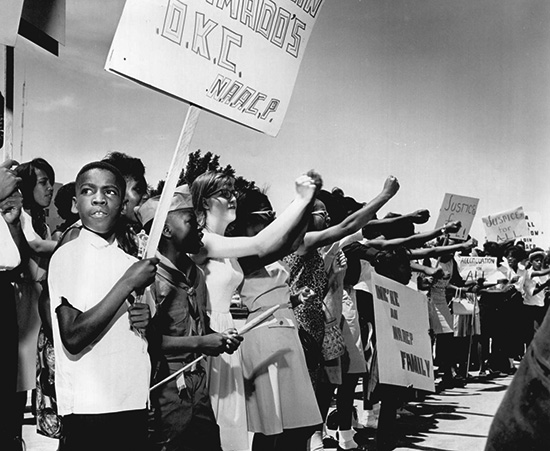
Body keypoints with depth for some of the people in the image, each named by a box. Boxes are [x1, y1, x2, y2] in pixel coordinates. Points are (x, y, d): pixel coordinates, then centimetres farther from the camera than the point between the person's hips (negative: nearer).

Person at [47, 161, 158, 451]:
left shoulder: (130, 260, 11)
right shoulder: (67, 256, -7)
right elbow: (73, 338, -17)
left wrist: (147, 319, -2)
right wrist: (128, 283, -17)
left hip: (135, 405, 6)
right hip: (90, 410, -6)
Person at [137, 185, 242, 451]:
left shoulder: (196, 274, 14)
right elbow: (146, 338, -21)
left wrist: (220, 340, 3)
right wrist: (200, 342, -17)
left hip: (198, 387, 7)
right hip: (165, 389, -7)